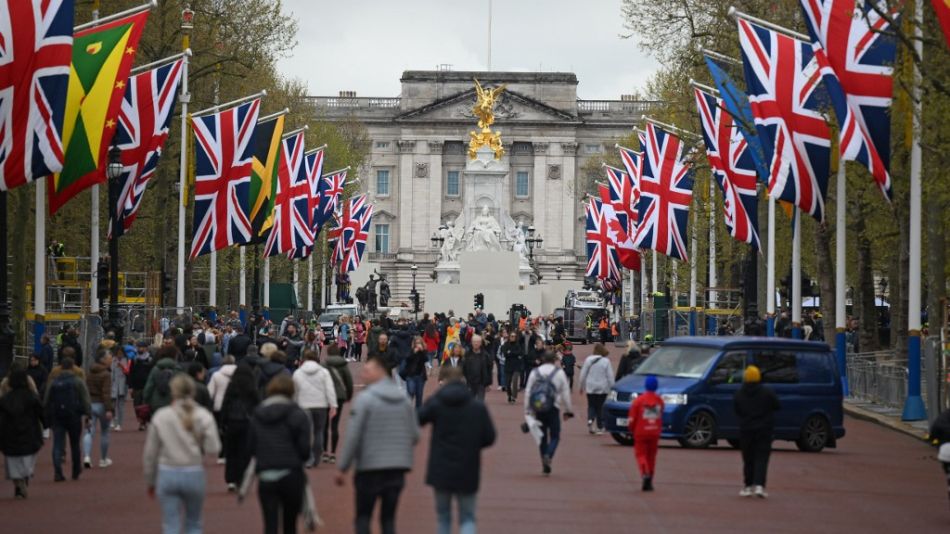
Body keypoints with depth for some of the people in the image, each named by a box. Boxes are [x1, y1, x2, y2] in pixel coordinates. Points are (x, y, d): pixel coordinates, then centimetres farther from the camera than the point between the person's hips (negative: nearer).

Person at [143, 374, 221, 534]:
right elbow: (212, 449, -9)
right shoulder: (204, 416, -4)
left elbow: (150, 453, 3)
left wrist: (150, 481, 14)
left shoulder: (160, 416, -2)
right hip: (194, 474, 0)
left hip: (167, 474, 0)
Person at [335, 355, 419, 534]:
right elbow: (415, 435, 7)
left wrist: (343, 468, -6)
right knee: (388, 518, 11)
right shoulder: (404, 399, 5)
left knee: (363, 517, 7)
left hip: (370, 467, -4)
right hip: (398, 468, 4)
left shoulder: (365, 399, -11)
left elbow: (353, 436, -13)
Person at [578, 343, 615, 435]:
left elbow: (583, 374, 2)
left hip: (590, 387, 1)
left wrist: (581, 386, 14)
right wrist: (612, 387, 3)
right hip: (602, 388, -1)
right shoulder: (606, 361, -8)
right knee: (600, 407, 8)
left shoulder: (588, 360, -4)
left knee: (591, 406, 12)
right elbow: (610, 376, -6)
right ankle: (600, 427, 7)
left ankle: (590, 419, -15)